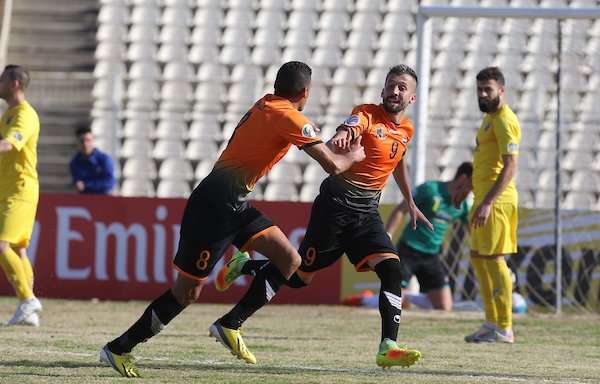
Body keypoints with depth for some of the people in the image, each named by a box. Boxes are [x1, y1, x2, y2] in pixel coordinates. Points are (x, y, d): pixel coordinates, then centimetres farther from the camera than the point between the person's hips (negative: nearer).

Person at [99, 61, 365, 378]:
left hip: (233, 203, 10)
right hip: (215, 205, -10)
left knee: (289, 260, 4)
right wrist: (356, 154, 5)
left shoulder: (266, 105, 12)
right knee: (187, 291, -4)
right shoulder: (290, 117, -14)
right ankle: (119, 349, 5)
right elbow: (333, 165, -16)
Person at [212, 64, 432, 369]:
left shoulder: (406, 129, 12)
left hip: (367, 213, 6)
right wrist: (340, 139, -55)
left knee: (391, 269, -17)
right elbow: (344, 133, -31)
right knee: (300, 275, -2)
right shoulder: (367, 114, -9)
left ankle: (388, 347, -19)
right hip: (335, 204, -6)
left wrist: (409, 202, 41)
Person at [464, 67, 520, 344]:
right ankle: (492, 322, 18)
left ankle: (504, 328, -9)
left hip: (496, 200, -11)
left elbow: (510, 167, -22)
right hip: (484, 198, 11)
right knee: (478, 258, 13)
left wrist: (487, 202, -27)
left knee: (494, 259, -10)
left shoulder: (504, 121, -13)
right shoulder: (489, 118, 19)